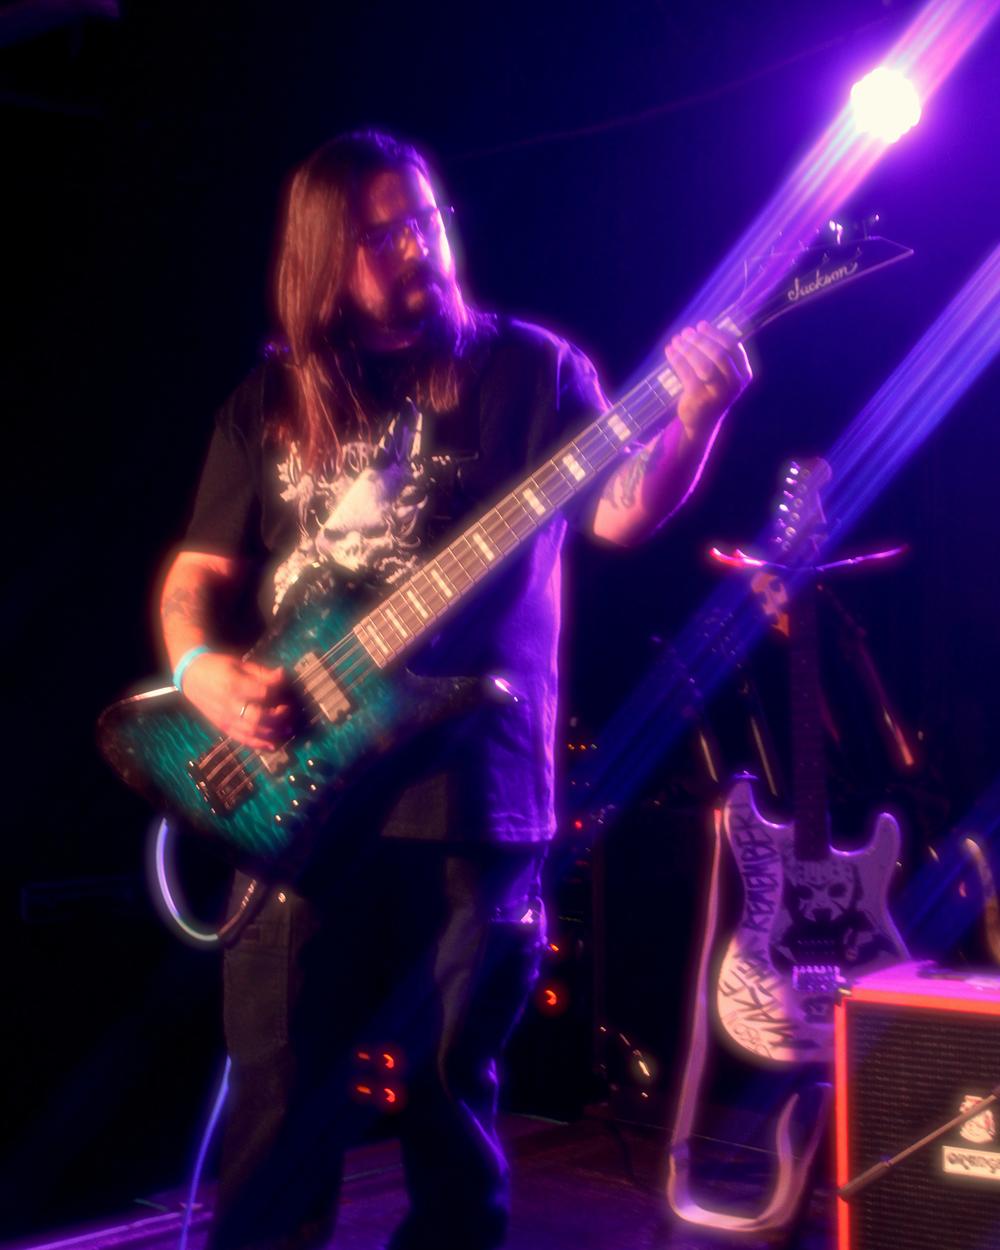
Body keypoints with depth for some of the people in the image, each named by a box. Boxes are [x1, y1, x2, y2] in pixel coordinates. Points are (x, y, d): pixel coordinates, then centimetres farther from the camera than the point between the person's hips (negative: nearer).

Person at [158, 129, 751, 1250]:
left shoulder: (526, 369, 5)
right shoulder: (270, 403, 12)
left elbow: (622, 508, -7)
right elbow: (197, 573, 14)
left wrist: (695, 415, -26)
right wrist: (202, 669, -6)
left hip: (471, 790, -2)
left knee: (449, 1097, 6)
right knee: (281, 1103, 4)